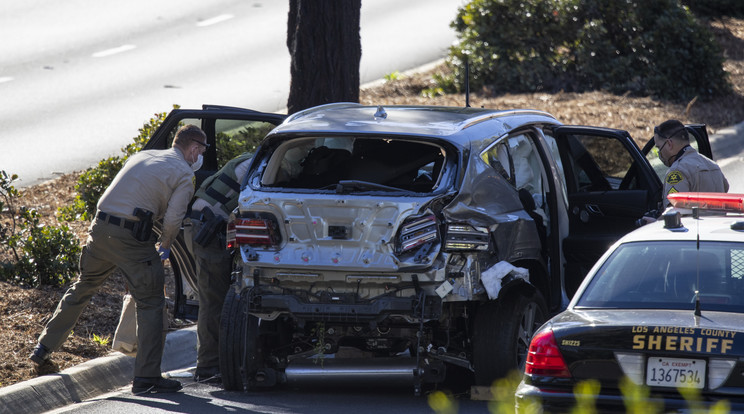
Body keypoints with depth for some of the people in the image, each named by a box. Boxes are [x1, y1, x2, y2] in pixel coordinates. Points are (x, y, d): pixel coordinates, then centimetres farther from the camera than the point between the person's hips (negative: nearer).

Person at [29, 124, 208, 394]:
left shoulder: (141, 157, 20)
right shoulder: (183, 174, 0)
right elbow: (173, 218, -9)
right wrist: (165, 246, 8)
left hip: (100, 228, 6)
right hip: (132, 237, -6)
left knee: (82, 289, 24)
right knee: (150, 303, 3)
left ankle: (44, 348, 29)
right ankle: (147, 377, 0)